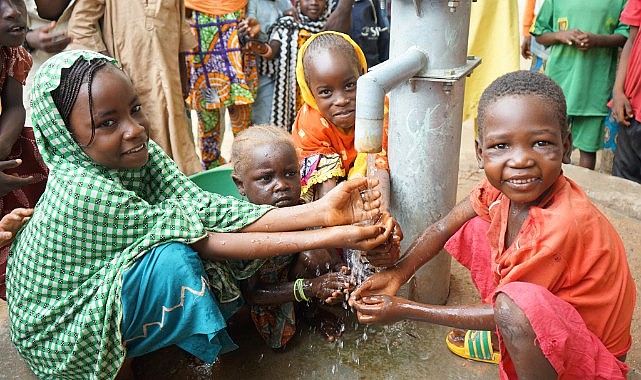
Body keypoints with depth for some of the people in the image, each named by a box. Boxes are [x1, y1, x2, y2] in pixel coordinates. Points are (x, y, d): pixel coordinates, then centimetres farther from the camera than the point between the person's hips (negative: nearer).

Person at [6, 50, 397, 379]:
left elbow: (206, 208, -23)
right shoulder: (84, 191, -35)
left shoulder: (139, 152, -13)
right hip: (60, 333, -7)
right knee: (172, 257, -33)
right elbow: (198, 239, -35)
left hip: (104, 285, 7)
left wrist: (321, 211, -33)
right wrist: (332, 237, -38)